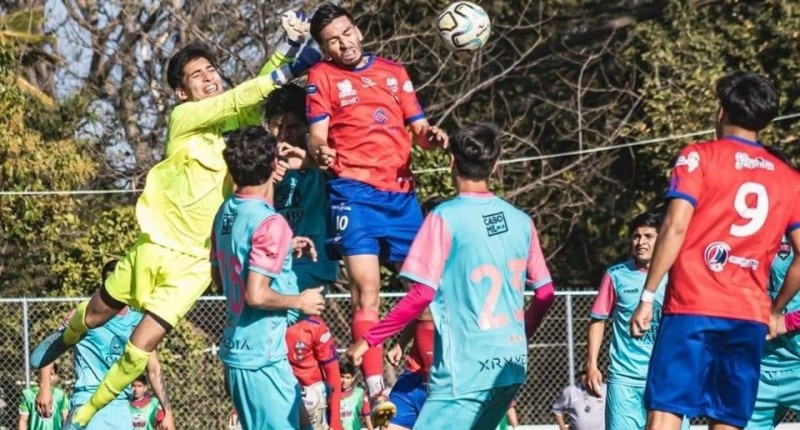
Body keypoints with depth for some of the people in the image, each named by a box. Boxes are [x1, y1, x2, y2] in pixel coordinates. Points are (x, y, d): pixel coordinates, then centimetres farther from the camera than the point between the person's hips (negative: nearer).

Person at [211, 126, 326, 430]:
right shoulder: (270, 223, -18)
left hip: (237, 348, 9)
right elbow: (256, 295, -23)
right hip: (263, 356, -9)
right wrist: (300, 301, -7)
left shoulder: (226, 212, 9)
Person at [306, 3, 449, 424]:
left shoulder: (394, 72, 17)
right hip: (354, 191, -5)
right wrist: (320, 151, -26)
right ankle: (376, 390, -18)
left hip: (402, 192, 5)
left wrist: (431, 135, -6)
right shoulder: (322, 77, 5)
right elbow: (316, 135, -2)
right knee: (366, 289, -14)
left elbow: (417, 127, 17)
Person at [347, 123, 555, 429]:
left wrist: (369, 340, -6)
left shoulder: (446, 217, -9)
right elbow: (545, 293, 14)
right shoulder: (520, 221, 8)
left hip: (466, 368, -7)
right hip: (511, 366, 7)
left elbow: (422, 294, -14)